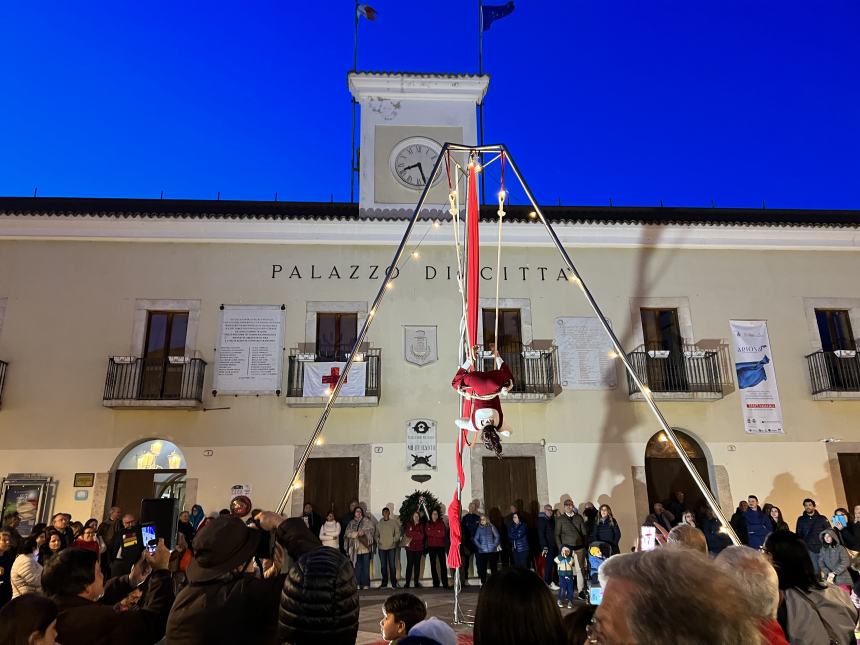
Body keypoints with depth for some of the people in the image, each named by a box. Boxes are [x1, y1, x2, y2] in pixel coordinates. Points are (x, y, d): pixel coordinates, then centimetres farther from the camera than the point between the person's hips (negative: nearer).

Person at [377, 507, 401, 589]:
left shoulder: (394, 522, 0)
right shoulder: (379, 523, 6)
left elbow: (398, 533, 0)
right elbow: (376, 534, 11)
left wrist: (394, 540, -11)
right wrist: (378, 541, -5)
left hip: (391, 547, -2)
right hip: (382, 547, 2)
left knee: (392, 565, -3)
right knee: (383, 566, 8)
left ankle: (394, 583, 5)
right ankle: (384, 582, 19)